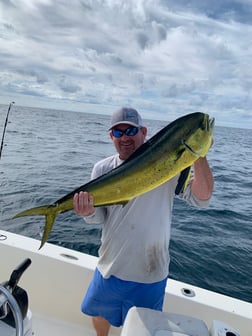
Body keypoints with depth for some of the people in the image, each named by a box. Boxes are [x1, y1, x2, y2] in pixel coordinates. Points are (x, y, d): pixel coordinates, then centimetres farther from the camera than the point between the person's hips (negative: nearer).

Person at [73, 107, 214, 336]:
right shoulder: (103, 169, -5)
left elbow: (201, 198, -18)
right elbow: (99, 217, -6)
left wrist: (199, 156, -31)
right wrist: (88, 212, -28)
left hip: (150, 274, -2)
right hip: (109, 267, 3)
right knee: (100, 314, 29)